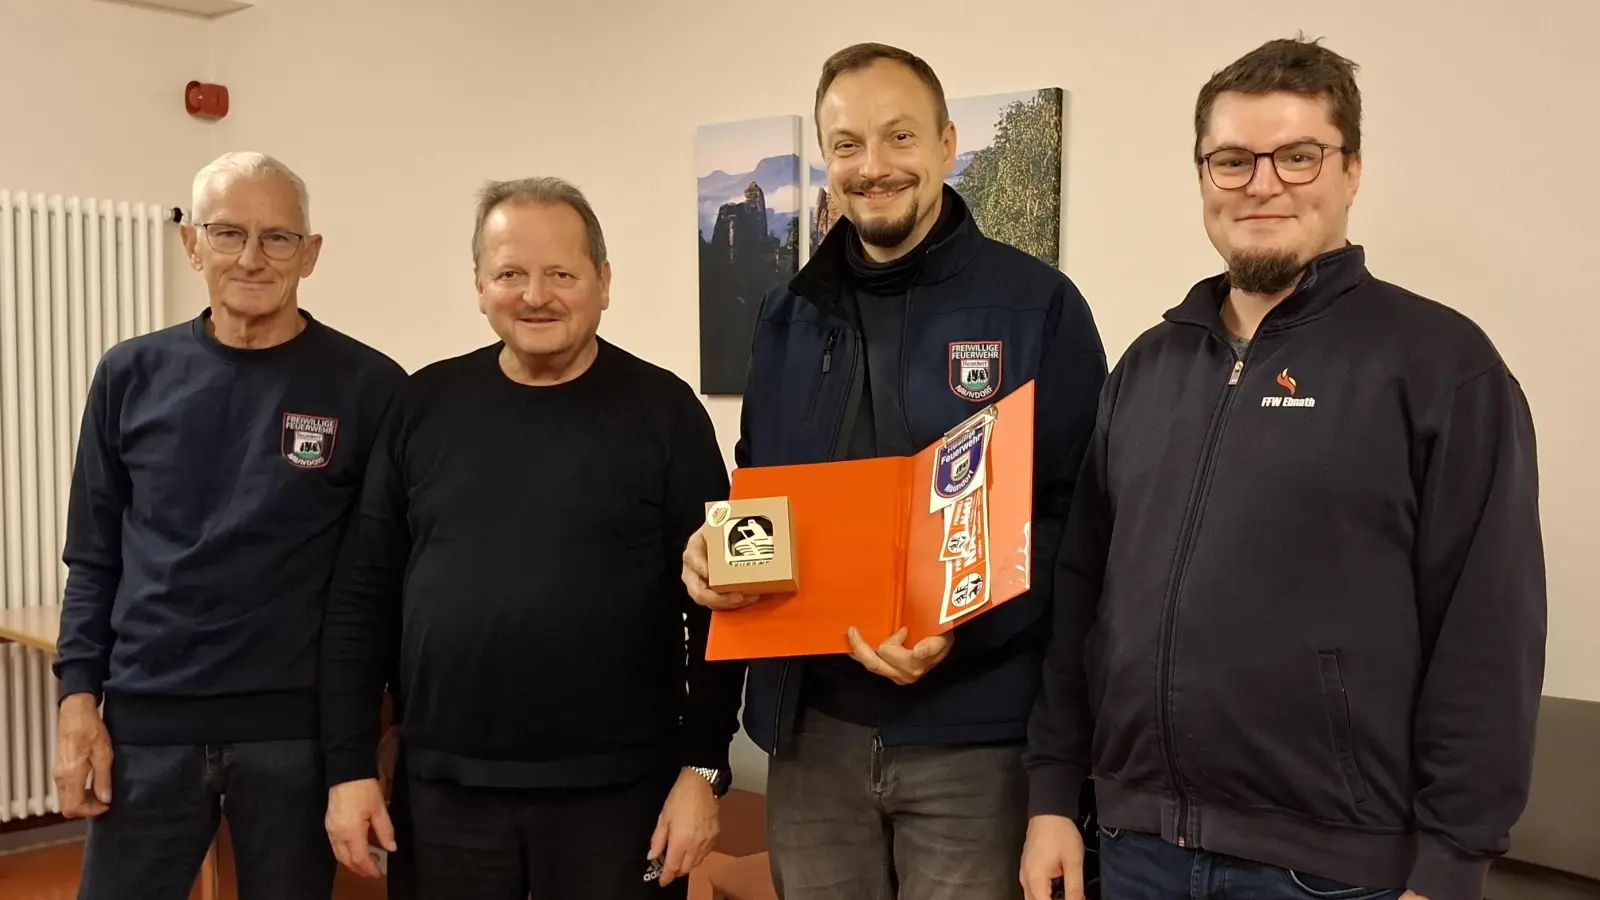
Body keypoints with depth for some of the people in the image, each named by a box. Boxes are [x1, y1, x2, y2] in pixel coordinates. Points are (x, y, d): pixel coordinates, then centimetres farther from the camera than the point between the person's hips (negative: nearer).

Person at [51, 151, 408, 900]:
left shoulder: (368, 386, -5)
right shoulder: (132, 375, 4)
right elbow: (94, 557, 9)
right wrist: (79, 698, 1)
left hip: (300, 727, -2)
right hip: (147, 724, 2)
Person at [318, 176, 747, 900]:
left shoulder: (663, 411, -4)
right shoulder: (427, 405, 3)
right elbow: (363, 595, 5)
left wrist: (703, 768, -8)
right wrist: (350, 764, 2)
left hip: (617, 790, -2)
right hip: (445, 787, 3)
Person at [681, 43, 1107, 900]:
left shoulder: (1037, 303, -5)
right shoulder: (789, 313, 8)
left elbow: (1076, 516, -6)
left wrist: (965, 623, -21)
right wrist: (714, 549, -4)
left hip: (973, 733, -4)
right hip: (814, 724, 4)